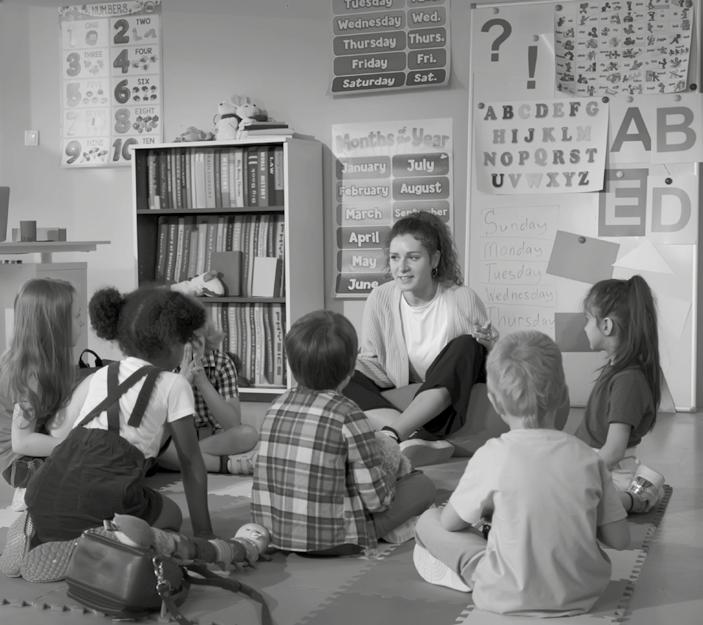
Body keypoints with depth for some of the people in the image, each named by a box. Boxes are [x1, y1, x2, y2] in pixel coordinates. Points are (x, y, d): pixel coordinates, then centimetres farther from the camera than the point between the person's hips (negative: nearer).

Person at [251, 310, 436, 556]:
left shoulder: (276, 407, 3)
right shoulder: (347, 415, -15)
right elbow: (377, 498, -12)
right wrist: (390, 471, 7)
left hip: (274, 533, 7)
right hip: (332, 541, -6)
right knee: (423, 484, 2)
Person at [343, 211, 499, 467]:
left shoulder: (463, 299, -13)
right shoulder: (380, 299, -8)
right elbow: (371, 359, 2)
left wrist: (489, 344, -25)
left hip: (449, 406, -2)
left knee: (466, 347, -28)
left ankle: (390, 436, -34)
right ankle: (414, 439, -35)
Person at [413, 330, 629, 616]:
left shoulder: (493, 456, -16)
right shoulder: (586, 456, -9)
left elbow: (450, 522, -3)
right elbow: (619, 539, -4)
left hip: (510, 598, -3)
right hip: (582, 594, 3)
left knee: (428, 521, 11)